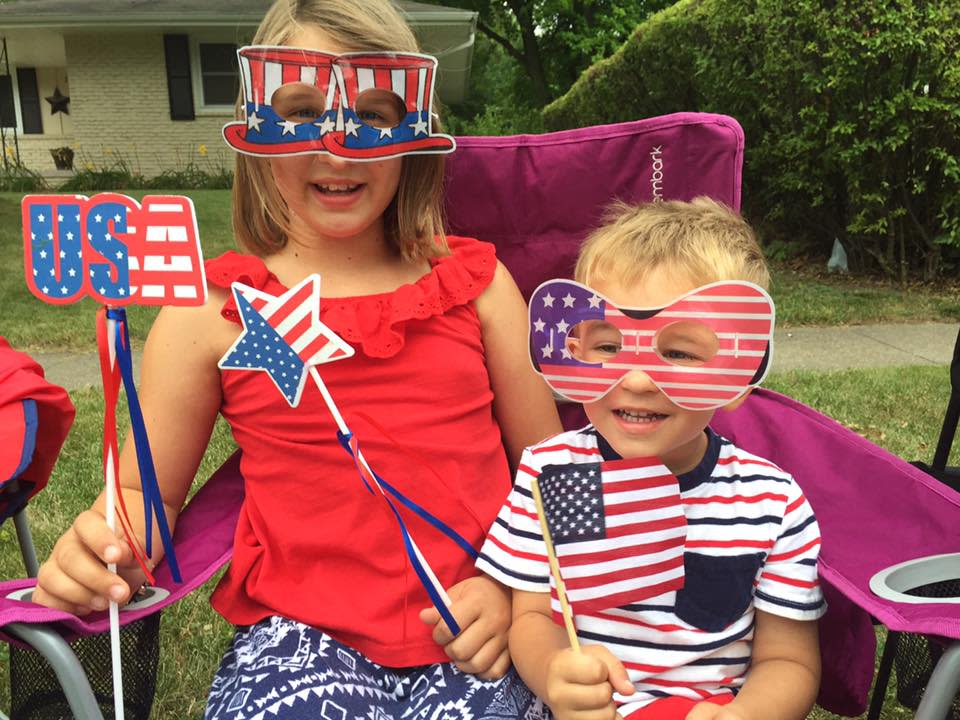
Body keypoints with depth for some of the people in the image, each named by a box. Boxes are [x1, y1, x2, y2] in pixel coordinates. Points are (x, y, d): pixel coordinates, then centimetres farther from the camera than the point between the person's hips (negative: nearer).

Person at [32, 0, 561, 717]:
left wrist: (512, 588, -8)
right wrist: (100, 547, -13)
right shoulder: (209, 310, 1)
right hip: (303, 632, 0)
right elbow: (149, 491, 9)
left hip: (470, 639, 1)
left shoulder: (475, 282, 4)